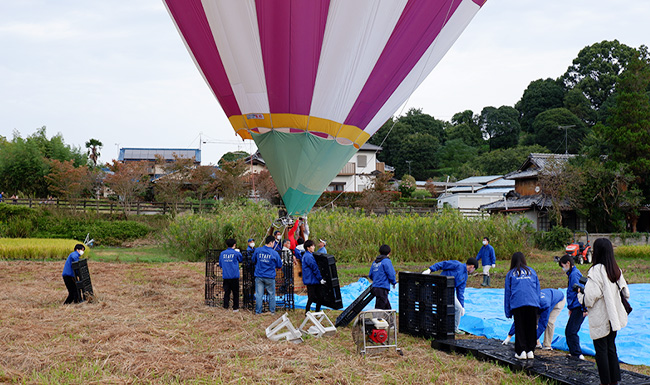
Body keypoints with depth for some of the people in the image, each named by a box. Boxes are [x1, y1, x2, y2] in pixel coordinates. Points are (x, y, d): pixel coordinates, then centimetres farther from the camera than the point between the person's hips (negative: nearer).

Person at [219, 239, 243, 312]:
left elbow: (220, 264, 13)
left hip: (226, 276, 3)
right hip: (234, 276, -3)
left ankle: (225, 306, 10)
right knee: (235, 292, 6)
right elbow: (241, 260, 12)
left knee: (226, 292, 10)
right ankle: (235, 308, 9)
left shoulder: (222, 253, 2)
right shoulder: (236, 253, -8)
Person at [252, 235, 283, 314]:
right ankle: (272, 310, 18)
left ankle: (258, 311, 9)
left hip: (259, 276, 2)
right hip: (270, 277, -2)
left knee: (259, 294, 6)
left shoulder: (257, 250, -2)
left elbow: (253, 261, 12)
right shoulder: (274, 253, -8)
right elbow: (279, 265, 3)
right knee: (272, 294, 13)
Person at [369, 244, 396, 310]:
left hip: (375, 287, 8)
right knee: (379, 309, -8)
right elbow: (391, 274, -13)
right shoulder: (386, 261, -8)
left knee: (387, 307, 15)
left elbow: (370, 275, 16)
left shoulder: (374, 262, 14)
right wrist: (394, 283, 5)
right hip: (382, 289, -8)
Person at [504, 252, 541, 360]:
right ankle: (530, 351, 12)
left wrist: (508, 312, 17)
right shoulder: (531, 271, 19)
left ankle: (521, 351, 1)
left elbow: (507, 293, 13)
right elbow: (538, 289, 18)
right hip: (533, 303, 2)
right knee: (531, 327, 10)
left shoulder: (510, 274, 13)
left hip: (517, 304, -2)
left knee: (519, 328, 5)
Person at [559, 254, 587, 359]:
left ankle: (577, 354, -7)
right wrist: (571, 308, 26)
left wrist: (584, 308, -22)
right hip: (576, 308, 10)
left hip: (579, 309, -10)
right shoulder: (572, 274, 18)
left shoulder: (574, 274, -14)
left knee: (571, 332, -10)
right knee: (568, 331, 13)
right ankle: (573, 352, 19)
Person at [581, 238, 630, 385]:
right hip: (614, 317, 7)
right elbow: (626, 293, 11)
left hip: (600, 318, -7)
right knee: (611, 348, 16)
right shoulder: (616, 270, 5)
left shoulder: (596, 270, -18)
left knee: (601, 351, 2)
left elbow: (591, 294, -23)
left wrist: (587, 303, -3)